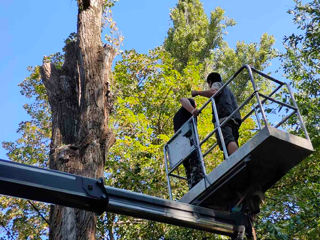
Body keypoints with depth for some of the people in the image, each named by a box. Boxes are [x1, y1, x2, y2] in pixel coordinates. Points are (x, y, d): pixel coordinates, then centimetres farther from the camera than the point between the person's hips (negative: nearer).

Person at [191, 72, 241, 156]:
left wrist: (197, 92, 5)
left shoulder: (217, 84, 19)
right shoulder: (227, 89, 43)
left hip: (223, 117, -8)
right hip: (234, 119, 8)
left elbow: (213, 92, -5)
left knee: (227, 140, -29)